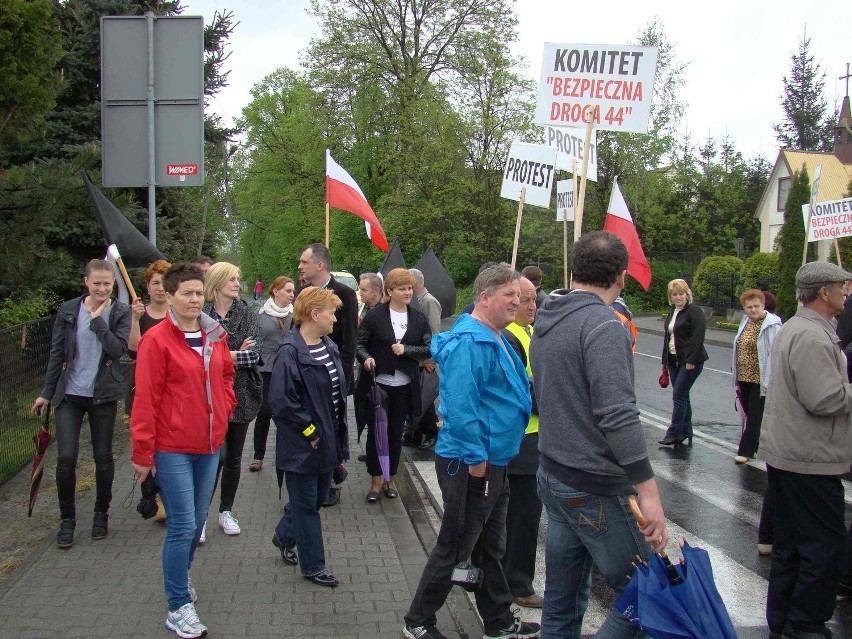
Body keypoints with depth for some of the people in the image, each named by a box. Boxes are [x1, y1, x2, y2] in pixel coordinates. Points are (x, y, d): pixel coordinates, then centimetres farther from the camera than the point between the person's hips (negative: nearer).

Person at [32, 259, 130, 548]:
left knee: (103, 458, 8)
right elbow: (56, 353, 5)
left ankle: (101, 514, 27)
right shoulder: (68, 311, 1)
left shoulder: (120, 312, -1)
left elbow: (118, 349, -15)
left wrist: (98, 319, -17)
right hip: (69, 394, 0)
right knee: (66, 457, -6)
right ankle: (67, 519, 11)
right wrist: (47, 392, 6)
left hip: (103, 395, 0)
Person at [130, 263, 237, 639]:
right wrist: (142, 453, -12)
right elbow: (146, 399, -13)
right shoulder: (157, 340, -13)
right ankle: (178, 608, 7)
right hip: (172, 449, -6)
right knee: (183, 526, -5)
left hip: (209, 444, 6)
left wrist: (225, 405, 7)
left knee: (197, 520, 17)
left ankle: (181, 576, 40)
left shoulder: (215, 336, 6)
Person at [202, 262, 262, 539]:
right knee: (216, 455, -11)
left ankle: (226, 512, 27)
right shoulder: (201, 314, -6)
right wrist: (237, 355, -16)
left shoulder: (247, 314, 5)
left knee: (233, 458, 12)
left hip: (241, 394, 4)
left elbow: (255, 351, -5)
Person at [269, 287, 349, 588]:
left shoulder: (329, 347, 7)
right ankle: (313, 565, 19)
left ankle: (284, 537, 43)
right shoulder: (290, 353, -20)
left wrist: (338, 437, 11)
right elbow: (281, 401, -25)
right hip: (302, 446, -8)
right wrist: (310, 432, -17)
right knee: (306, 504, 6)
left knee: (317, 497, 20)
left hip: (327, 442, 9)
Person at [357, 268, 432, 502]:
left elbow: (430, 348, 1)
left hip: (404, 387, 2)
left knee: (396, 433, 11)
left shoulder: (419, 319, 4)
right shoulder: (375, 315, -4)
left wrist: (406, 349, -13)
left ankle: (389, 478, 25)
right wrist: (366, 358, -19)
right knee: (375, 432, 3)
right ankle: (376, 480, 15)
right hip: (377, 384, -2)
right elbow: (360, 343, 0)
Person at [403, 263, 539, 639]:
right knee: (454, 548, 3)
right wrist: (476, 459, -24)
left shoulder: (494, 339, 12)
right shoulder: (469, 342, -21)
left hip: (494, 461, 10)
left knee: (491, 547, 20)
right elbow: (460, 404, -28)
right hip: (470, 464, -10)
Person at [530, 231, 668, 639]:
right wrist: (648, 491, -24)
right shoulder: (604, 326, -17)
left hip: (552, 477, 9)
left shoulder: (545, 321, 11)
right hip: (596, 487, -9)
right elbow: (618, 415, -25)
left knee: (561, 604, 15)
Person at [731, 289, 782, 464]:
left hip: (760, 380, -7)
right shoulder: (745, 323, 11)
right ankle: (754, 447, 24)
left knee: (754, 417, -1)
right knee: (749, 415, 13)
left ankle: (746, 451, 5)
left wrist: (770, 381, -19)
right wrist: (737, 378, 16)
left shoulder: (771, 326, -13)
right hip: (744, 378, 7)